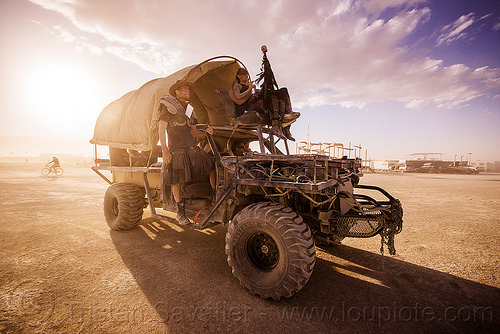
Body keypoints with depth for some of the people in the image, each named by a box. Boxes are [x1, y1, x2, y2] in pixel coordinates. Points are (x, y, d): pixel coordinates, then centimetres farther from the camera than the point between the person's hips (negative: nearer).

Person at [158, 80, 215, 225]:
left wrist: (205, 132, -1)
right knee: (177, 182, -3)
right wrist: (164, 150, -14)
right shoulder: (169, 106, 3)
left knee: (213, 167, -4)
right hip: (176, 150, -6)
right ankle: (180, 213, 11)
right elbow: (161, 128, -4)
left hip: (192, 148, 6)